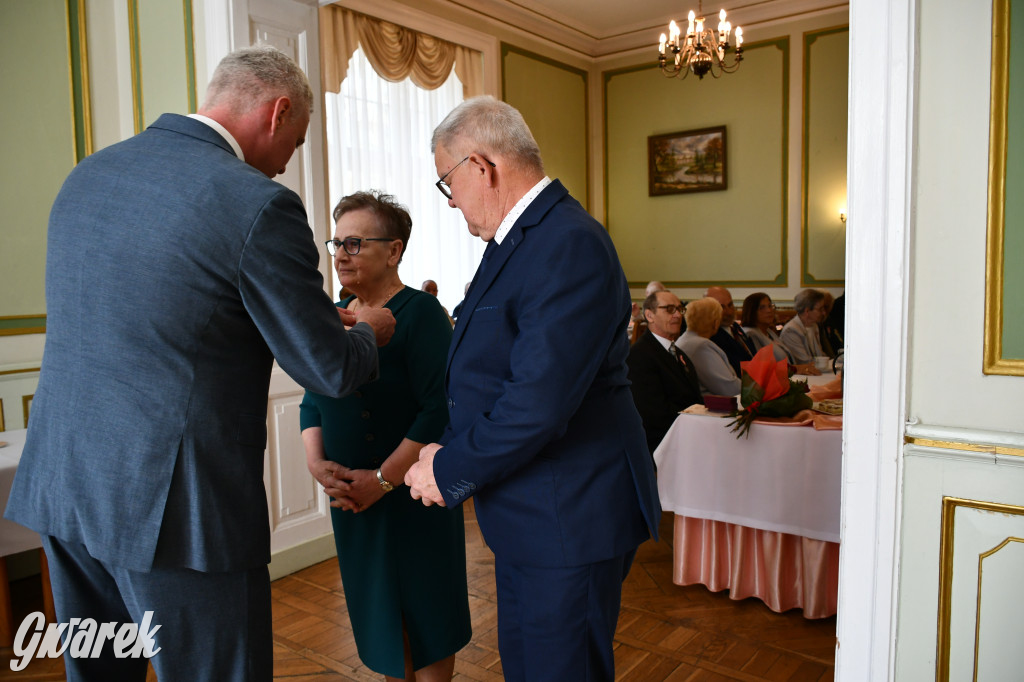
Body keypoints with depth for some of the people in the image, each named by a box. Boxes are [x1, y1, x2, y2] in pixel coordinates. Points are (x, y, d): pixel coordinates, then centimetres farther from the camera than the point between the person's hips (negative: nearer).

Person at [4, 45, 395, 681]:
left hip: (62, 486, 8)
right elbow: (329, 369, -12)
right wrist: (369, 332, 11)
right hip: (172, 508, -7)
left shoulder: (87, 175, 8)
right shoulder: (258, 204, -17)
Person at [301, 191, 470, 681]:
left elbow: (439, 410, -20)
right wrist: (315, 461, -6)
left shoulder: (420, 313, -13)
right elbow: (313, 402, 11)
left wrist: (383, 479, -20)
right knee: (378, 610, 18)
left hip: (412, 494, -6)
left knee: (422, 610, 10)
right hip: (350, 494, 6)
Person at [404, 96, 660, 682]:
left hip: (569, 521, -10)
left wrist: (451, 471, -15)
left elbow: (540, 403, -29)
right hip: (530, 520, 10)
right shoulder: (522, 238, 10)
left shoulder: (569, 245, -23)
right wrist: (450, 451, 1)